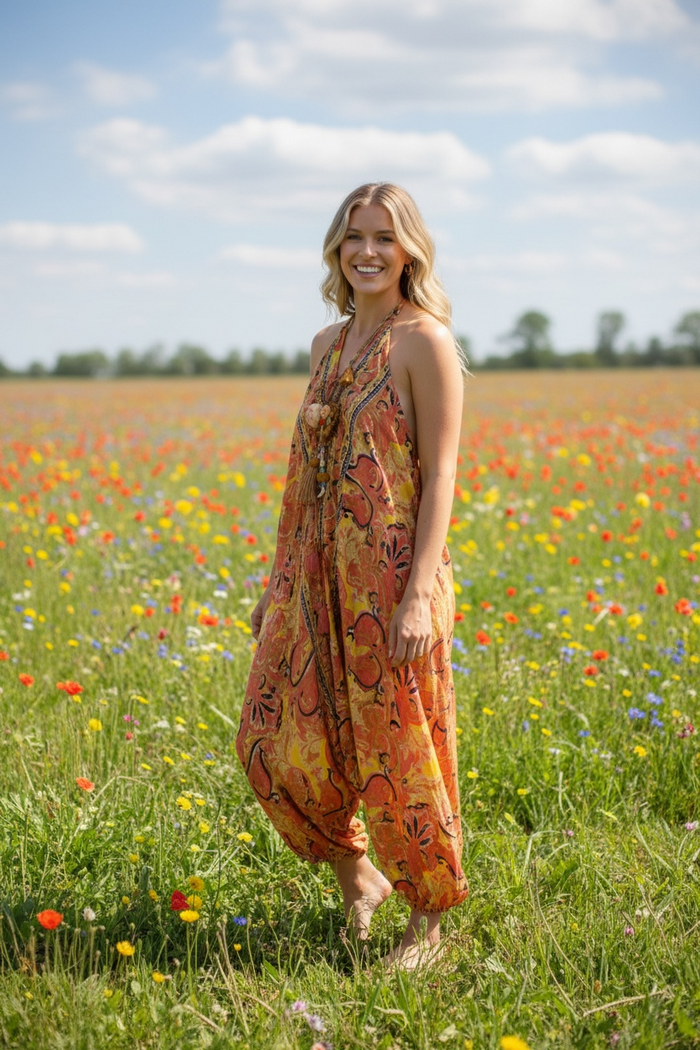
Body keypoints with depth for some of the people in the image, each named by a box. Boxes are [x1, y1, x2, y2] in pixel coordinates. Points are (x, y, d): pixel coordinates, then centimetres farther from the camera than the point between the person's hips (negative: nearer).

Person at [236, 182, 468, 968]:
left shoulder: (424, 341, -7)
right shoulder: (327, 345, 14)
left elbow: (440, 475, -12)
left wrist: (419, 596, -19)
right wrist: (278, 580, 17)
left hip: (392, 574, -7)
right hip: (319, 575, 7)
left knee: (397, 750, 1)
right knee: (275, 743, 6)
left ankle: (430, 916, 21)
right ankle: (357, 876, 28)